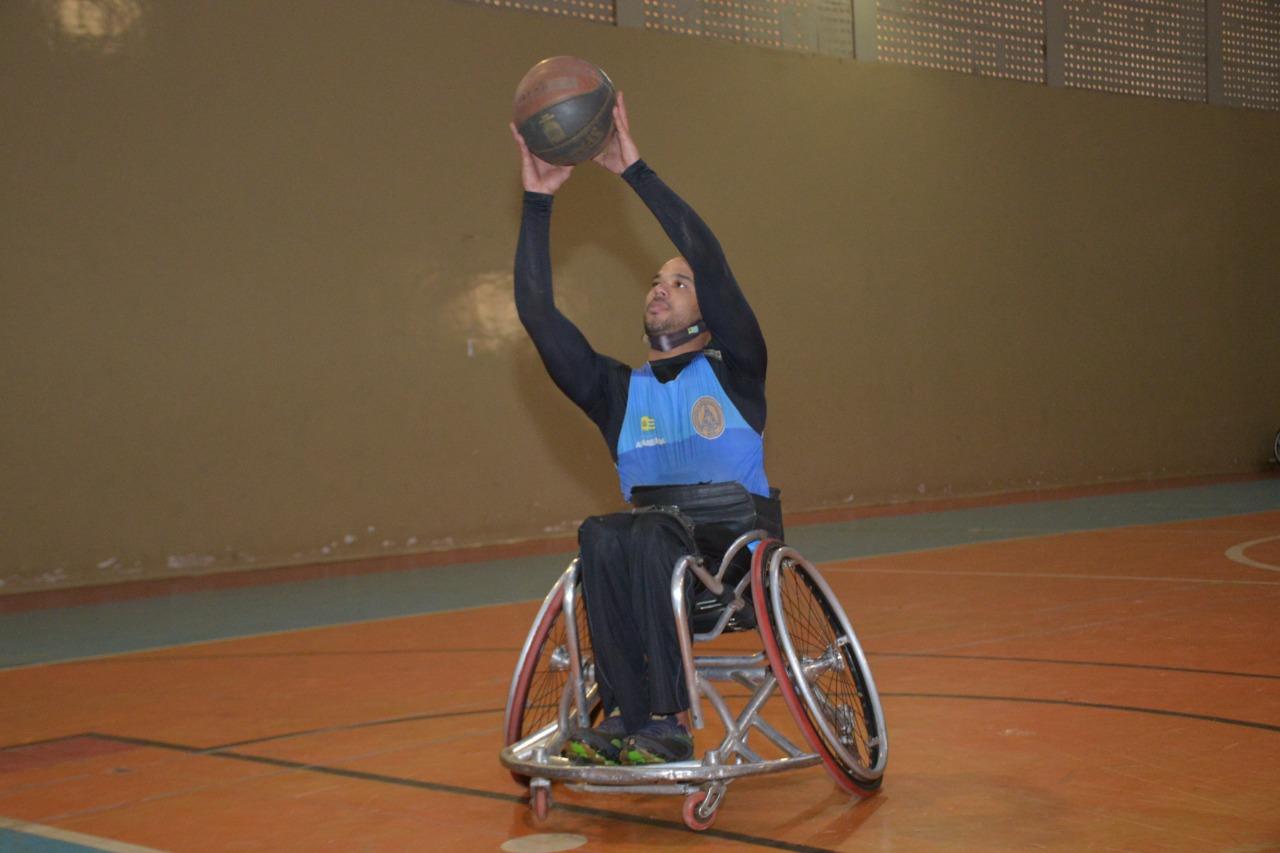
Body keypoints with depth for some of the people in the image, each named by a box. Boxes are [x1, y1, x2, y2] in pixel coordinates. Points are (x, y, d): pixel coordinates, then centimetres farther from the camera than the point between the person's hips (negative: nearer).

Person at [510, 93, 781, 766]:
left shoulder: (734, 370, 7)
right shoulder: (617, 389, 17)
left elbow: (711, 261, -7)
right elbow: (537, 313, 8)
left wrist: (635, 170, -7)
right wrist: (538, 202, 5)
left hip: (740, 541, -3)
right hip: (653, 545, 3)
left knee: (647, 533, -34)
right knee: (601, 535, -31)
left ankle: (665, 722, -34)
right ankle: (625, 717, -31)